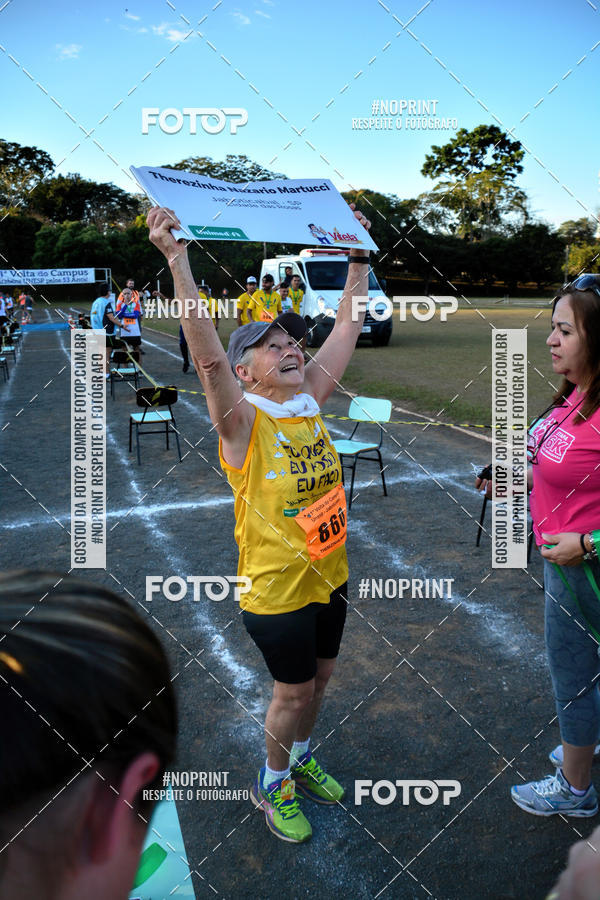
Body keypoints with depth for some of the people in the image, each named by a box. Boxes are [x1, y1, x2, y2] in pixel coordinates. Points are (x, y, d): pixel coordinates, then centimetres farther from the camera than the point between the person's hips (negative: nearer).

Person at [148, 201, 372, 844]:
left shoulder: (310, 401, -2)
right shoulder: (241, 421, -20)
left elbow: (347, 328, 2)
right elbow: (207, 352, -36)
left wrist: (358, 256, 2)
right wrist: (176, 259, -45)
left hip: (330, 573, 6)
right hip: (278, 586, -6)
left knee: (319, 677, 23)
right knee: (293, 691, 11)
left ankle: (300, 758, 50)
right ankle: (272, 784, 39)